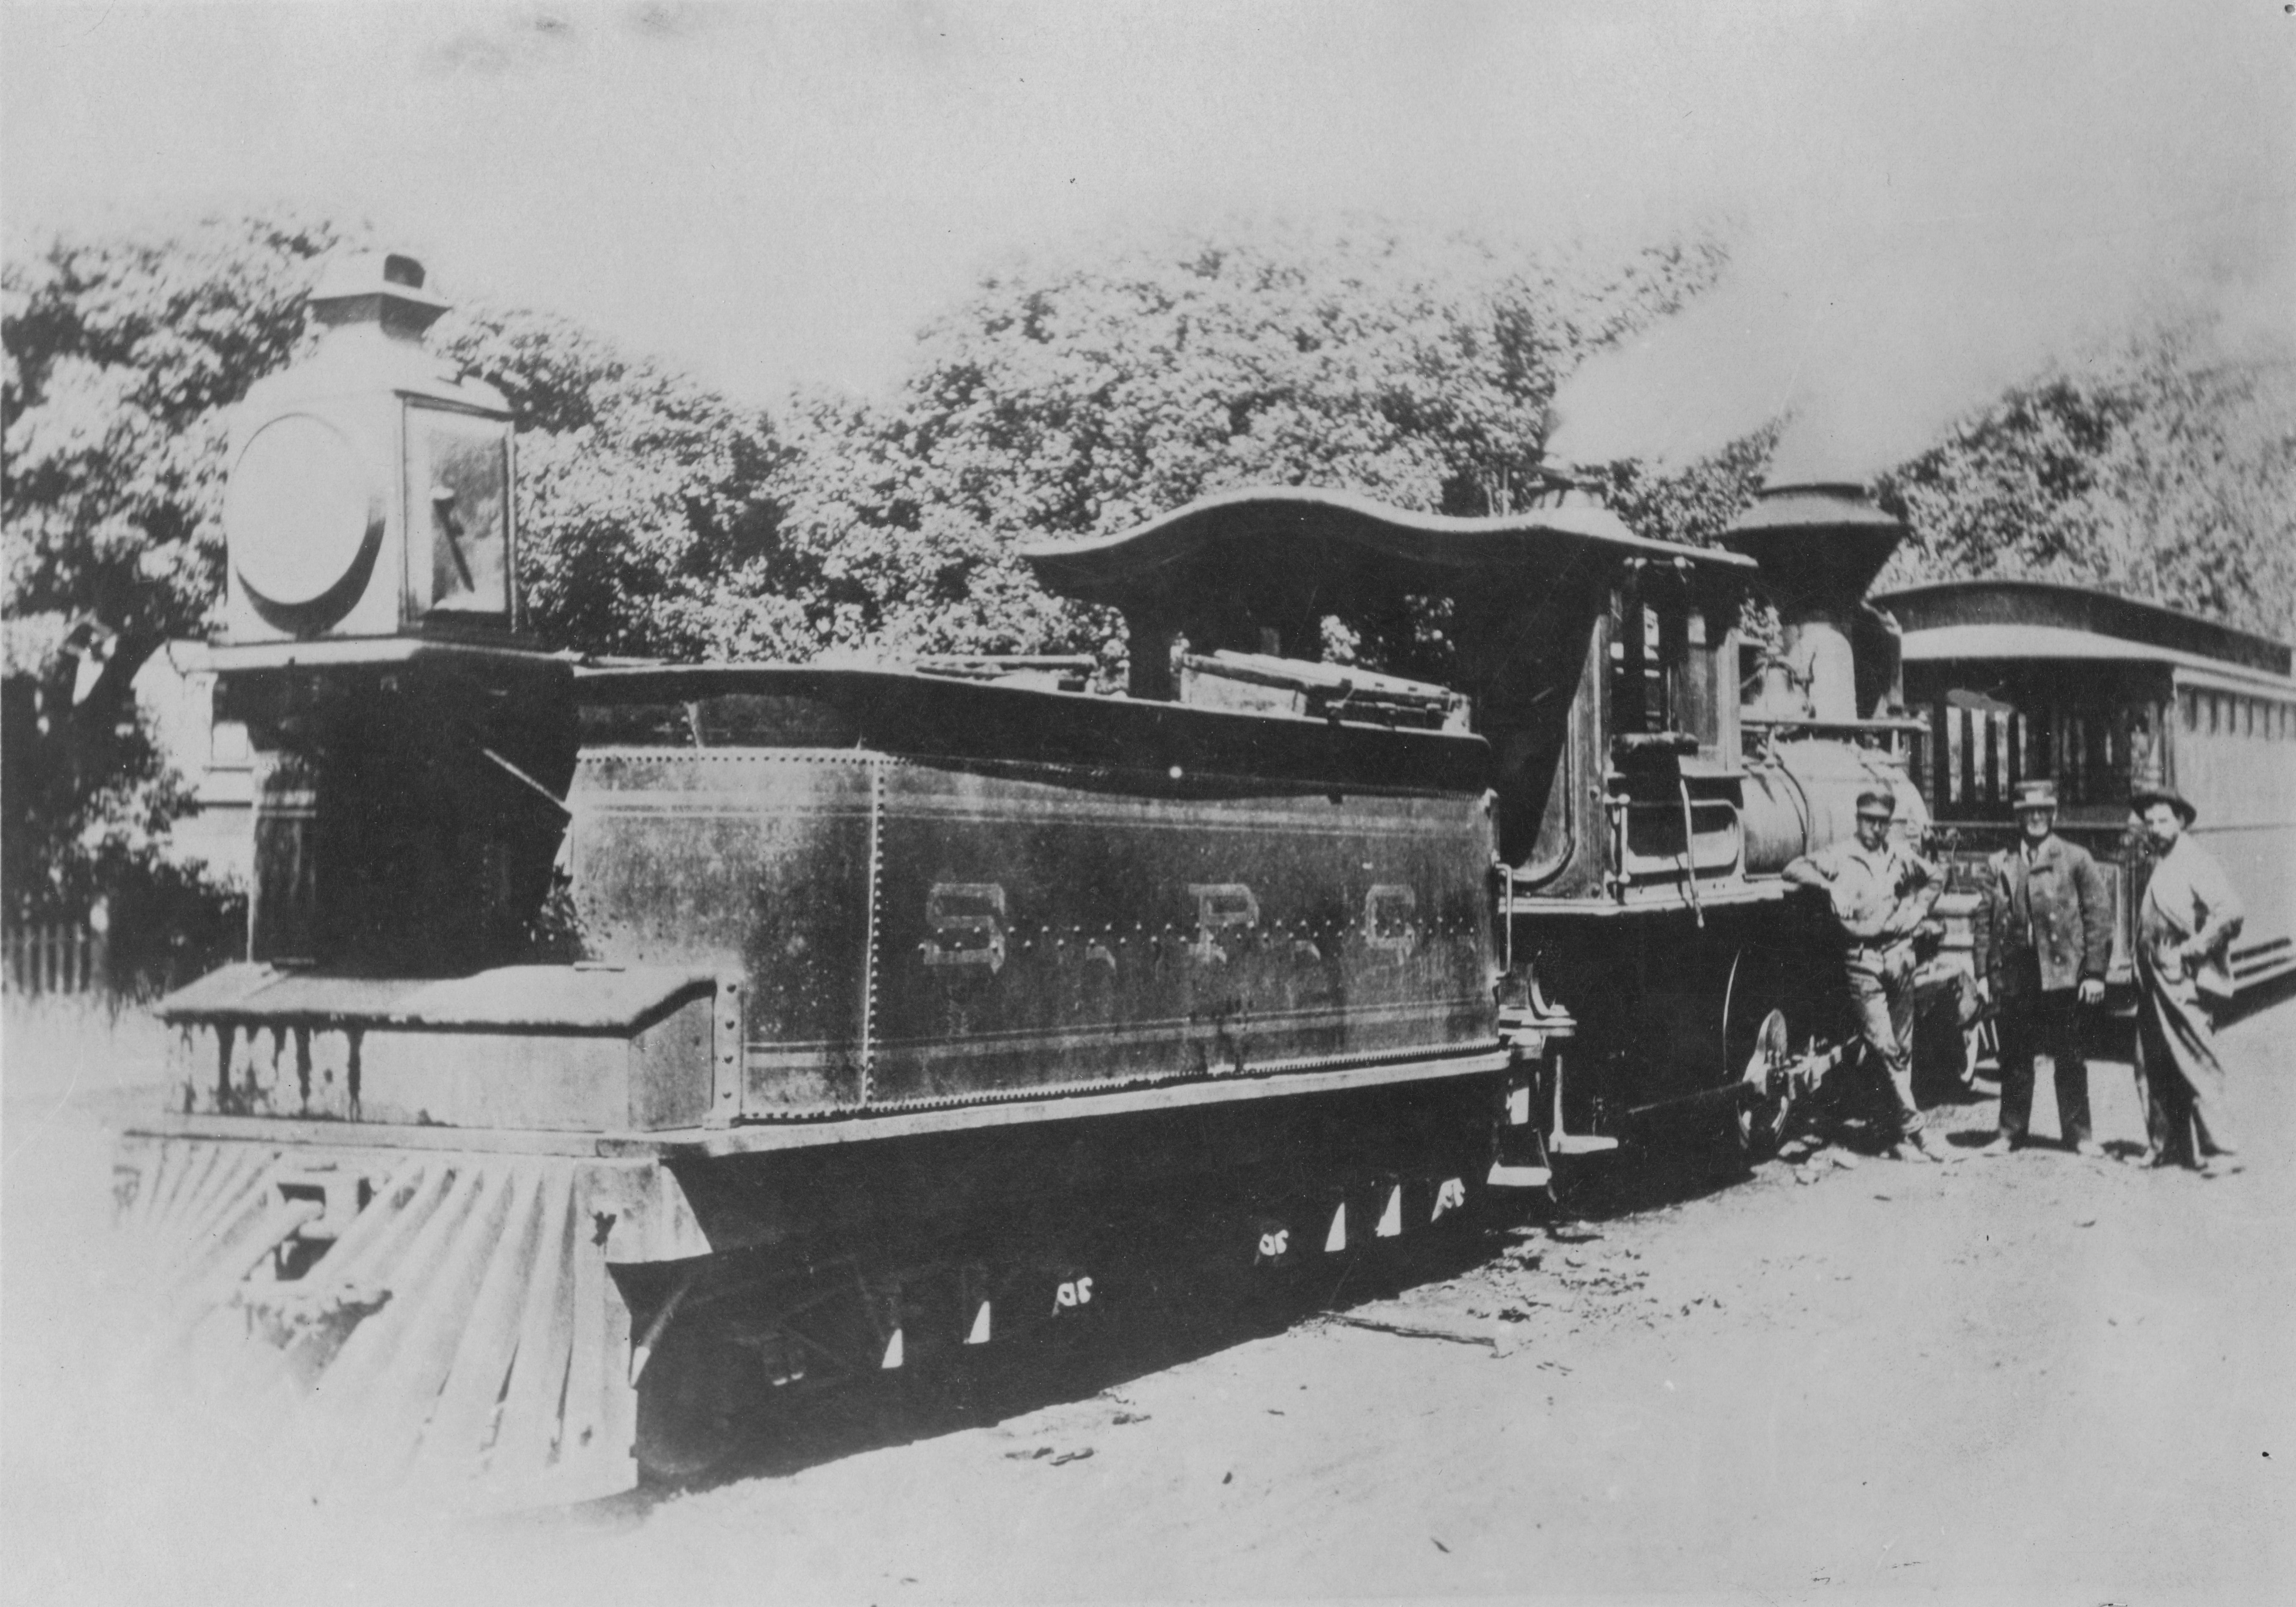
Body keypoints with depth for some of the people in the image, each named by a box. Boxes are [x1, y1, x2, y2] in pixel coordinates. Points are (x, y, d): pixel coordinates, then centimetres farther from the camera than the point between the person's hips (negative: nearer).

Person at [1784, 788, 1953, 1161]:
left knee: (1903, 1047, 6)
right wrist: (1829, 885, -24)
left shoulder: (1900, 858, 12)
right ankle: (1914, 1125, -15)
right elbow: (1793, 870, -10)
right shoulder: (1840, 856, 1)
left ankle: (1897, 1134, 12)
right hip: (1862, 959, -4)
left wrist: (1918, 910, 13)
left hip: (1899, 954, 4)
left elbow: (1935, 879, 29)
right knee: (1882, 1044, -13)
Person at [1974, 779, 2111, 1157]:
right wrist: (1984, 973, 2)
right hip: (2012, 974, 2)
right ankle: (2010, 1132, 16)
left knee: (2068, 1057, 4)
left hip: (2061, 973, -2)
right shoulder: (2001, 864, 9)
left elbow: (2100, 914, 0)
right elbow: (1985, 920, 9)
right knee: (2014, 1057, 8)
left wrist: (2095, 972, -6)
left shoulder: (2075, 860, 2)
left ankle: (2078, 1133, 14)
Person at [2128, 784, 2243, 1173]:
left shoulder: (2195, 862, -9)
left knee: (2198, 1067, -8)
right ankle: (2168, 1146, 20)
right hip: (2155, 983, 9)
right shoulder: (2156, 867, 16)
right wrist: (2144, 962, 10)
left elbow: (2231, 913, -19)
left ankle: (2219, 1152, -5)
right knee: (2152, 1069, 11)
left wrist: (2192, 950, -17)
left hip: (2185, 984, -9)